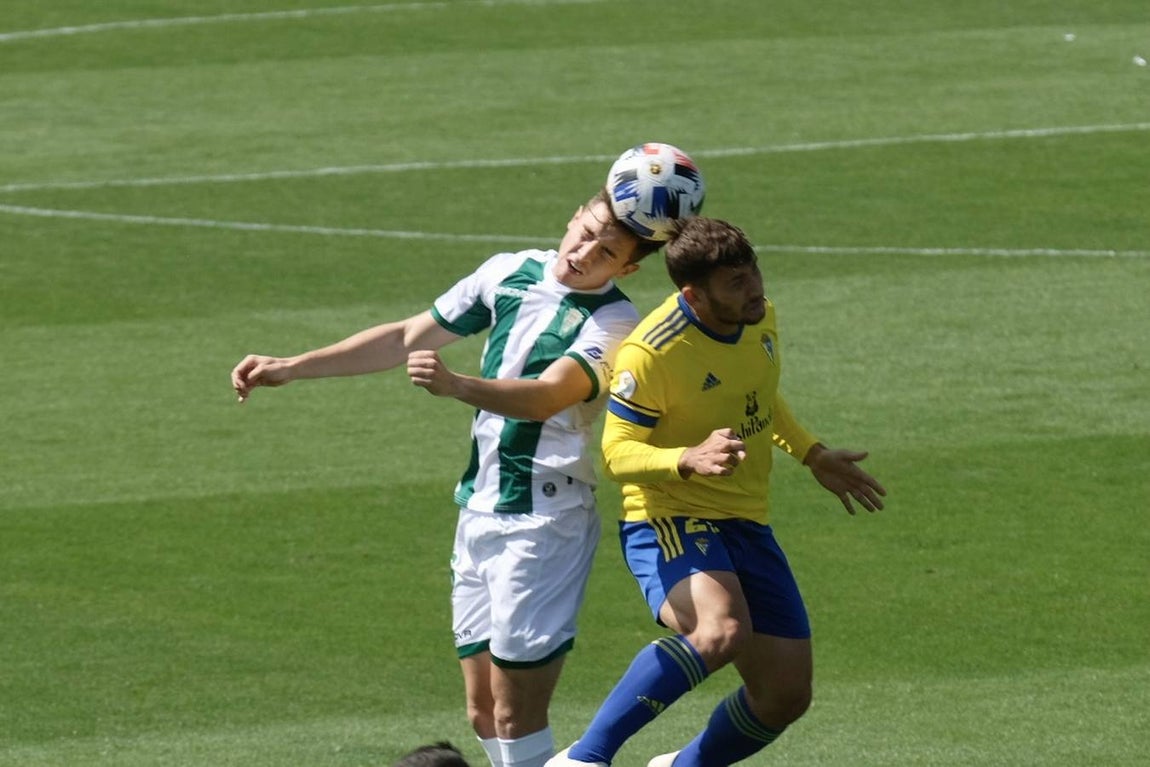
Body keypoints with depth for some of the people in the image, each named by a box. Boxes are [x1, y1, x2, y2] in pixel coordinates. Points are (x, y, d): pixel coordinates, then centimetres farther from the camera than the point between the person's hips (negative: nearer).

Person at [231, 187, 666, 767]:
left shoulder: (613, 323, -12)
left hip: (543, 520, -7)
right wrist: (291, 367, 18)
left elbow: (547, 396, -29)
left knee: (514, 714, -11)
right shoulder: (511, 273, 8)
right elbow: (408, 337, 18)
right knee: (483, 713, 8)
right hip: (478, 511, 7)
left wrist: (456, 386, -45)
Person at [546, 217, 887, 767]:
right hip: (669, 522, -8)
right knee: (722, 631, -37)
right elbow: (616, 452, -19)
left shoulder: (759, 318, 2)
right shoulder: (651, 352, -22)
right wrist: (690, 461, -35)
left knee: (786, 695, 4)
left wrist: (813, 455, 23)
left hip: (747, 527, 8)